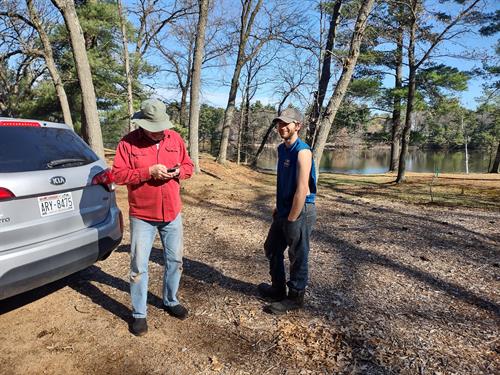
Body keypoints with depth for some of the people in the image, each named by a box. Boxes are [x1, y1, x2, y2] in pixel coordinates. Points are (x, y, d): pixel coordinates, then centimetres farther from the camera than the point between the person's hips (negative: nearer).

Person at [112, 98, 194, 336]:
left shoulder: (175, 139, 3)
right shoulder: (128, 142, -7)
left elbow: (188, 166, 9)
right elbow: (118, 174, -11)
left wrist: (179, 172, -14)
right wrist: (148, 172, -22)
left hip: (172, 214, 4)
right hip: (142, 216, -3)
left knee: (175, 260, 14)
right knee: (139, 267, 4)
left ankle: (170, 301, 36)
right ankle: (139, 314, 21)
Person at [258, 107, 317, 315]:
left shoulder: (302, 151, -19)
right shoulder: (282, 149, 8)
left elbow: (302, 190, -22)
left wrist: (291, 220, -18)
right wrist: (279, 207, 17)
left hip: (300, 212, -9)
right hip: (283, 210, 9)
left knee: (297, 257, 6)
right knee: (272, 248, 20)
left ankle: (295, 297, 24)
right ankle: (278, 288, 38)